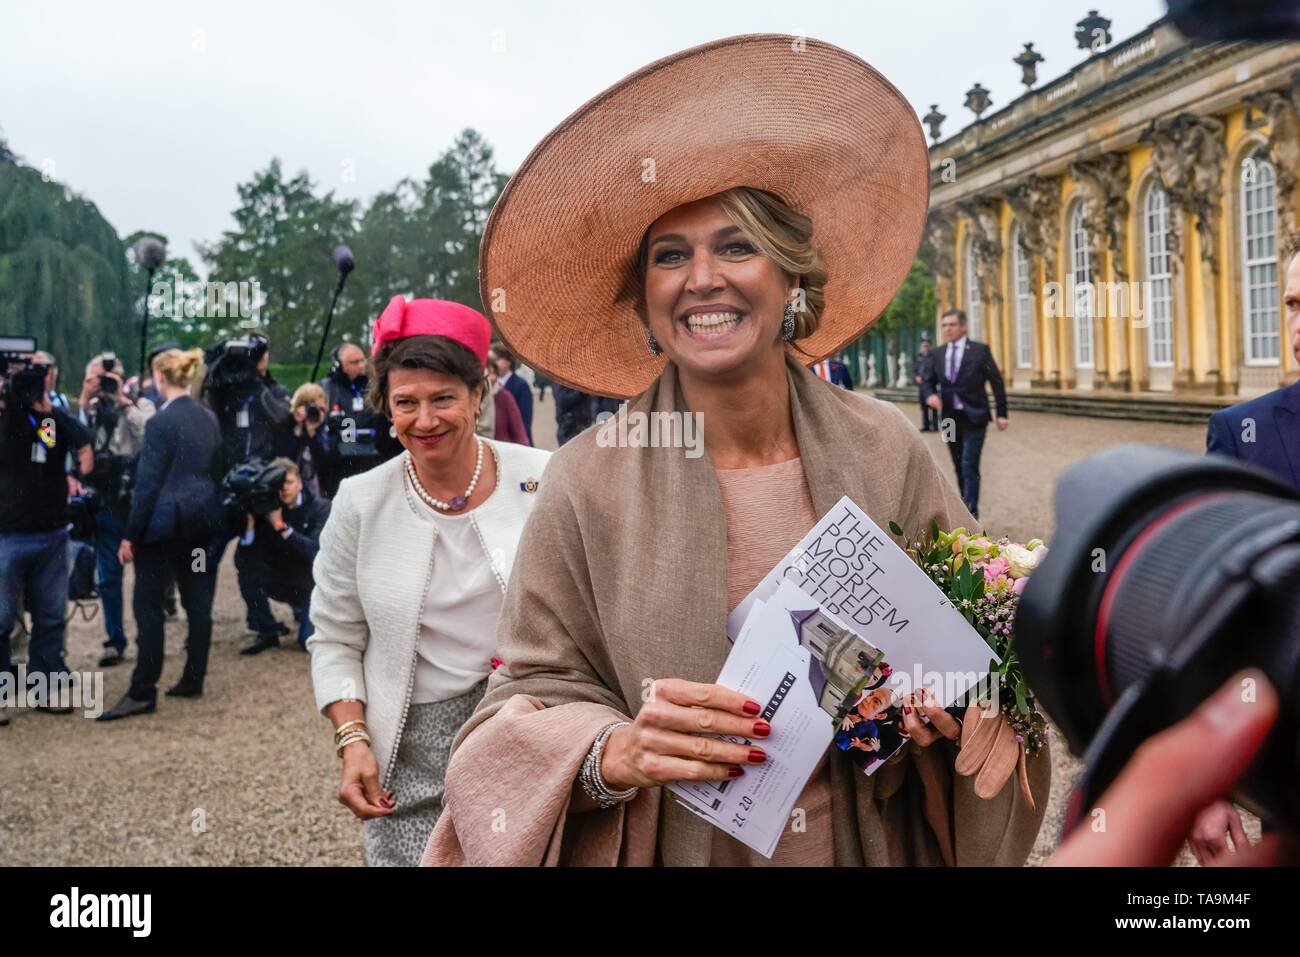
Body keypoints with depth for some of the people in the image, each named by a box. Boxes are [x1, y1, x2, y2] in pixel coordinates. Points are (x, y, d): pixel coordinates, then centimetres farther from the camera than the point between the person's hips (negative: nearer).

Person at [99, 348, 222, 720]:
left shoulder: (161, 421, -14)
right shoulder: (209, 417, 8)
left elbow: (148, 483, -14)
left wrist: (131, 535, -10)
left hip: (164, 522, -7)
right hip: (202, 518, 7)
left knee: (147, 604, -3)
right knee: (197, 600, 10)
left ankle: (142, 693, -3)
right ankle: (193, 680, 16)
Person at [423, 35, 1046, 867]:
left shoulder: (887, 453, -9)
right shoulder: (590, 483, -15)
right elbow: (532, 694, -11)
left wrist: (950, 712, -18)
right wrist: (613, 753, -29)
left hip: (876, 842, 2)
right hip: (671, 845, -2)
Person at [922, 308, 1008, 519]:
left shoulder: (980, 350, -4)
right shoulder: (939, 354, 7)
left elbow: (996, 381, -1)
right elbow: (929, 381, 14)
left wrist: (1001, 413, -4)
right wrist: (930, 394, -10)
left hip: (973, 417, -5)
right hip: (950, 418, 5)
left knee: (969, 466, -12)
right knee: (960, 467, 11)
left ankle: (970, 515, -13)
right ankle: (967, 509, 22)